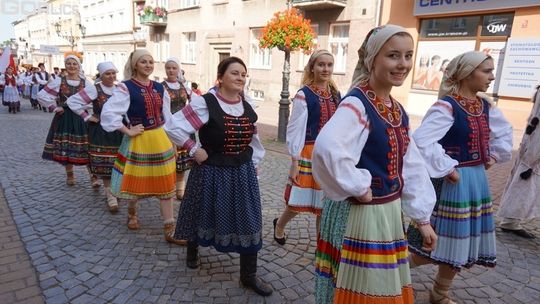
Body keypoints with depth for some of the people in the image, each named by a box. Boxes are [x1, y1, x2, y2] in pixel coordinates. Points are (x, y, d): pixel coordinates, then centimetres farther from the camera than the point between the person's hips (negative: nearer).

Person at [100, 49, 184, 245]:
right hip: (138, 141, -4)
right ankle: (132, 213, 43)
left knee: (166, 184, 4)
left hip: (160, 140, 5)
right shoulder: (126, 88, -9)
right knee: (137, 182, 11)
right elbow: (108, 113, -17)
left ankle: (169, 230, 12)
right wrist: (128, 131, -15)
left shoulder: (159, 88, 7)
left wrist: (170, 139, 11)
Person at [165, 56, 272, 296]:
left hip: (243, 173, 5)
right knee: (203, 216, 17)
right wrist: (194, 150, -16)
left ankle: (249, 276, 22)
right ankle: (192, 250, 51)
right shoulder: (205, 103, -15)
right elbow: (173, 127, -18)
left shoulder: (247, 107, 4)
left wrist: (253, 163, 11)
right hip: (212, 173, -4)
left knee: (249, 222, 6)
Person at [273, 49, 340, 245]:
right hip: (309, 154, -5)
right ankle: (279, 225, 38)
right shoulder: (304, 95, -8)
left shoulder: (336, 95, 8)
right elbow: (295, 130, -10)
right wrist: (294, 162, -12)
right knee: (300, 201, 7)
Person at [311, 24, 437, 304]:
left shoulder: (398, 110, 7)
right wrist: (358, 187, -25)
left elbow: (412, 167, 10)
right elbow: (327, 148, -38)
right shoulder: (357, 103, -19)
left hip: (389, 211, 8)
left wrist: (422, 217, 9)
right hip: (359, 213, -8)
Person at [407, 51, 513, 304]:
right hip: (454, 182, -8)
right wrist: (446, 169, -24)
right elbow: (421, 141, -31)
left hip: (477, 179, 8)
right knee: (442, 242, -1)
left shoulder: (485, 107, 8)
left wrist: (494, 155, 14)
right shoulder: (447, 107, -18)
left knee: (462, 243, 15)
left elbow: (504, 132, 27)